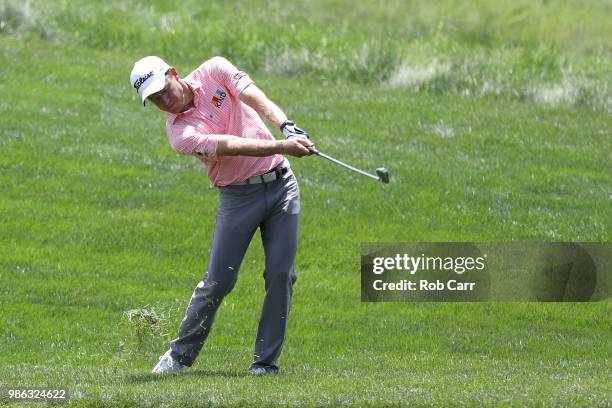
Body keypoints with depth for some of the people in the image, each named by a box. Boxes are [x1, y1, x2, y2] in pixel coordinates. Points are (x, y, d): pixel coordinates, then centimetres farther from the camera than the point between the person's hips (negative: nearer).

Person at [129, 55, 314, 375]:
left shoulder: (215, 71, -3)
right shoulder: (180, 133, -15)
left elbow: (256, 98, -16)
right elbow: (231, 146, -28)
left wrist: (287, 126, -34)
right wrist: (282, 146, -39)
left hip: (280, 183, 3)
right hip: (238, 196, -3)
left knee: (281, 275, -6)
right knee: (218, 280, -7)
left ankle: (266, 360, 0)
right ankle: (181, 355, 10)